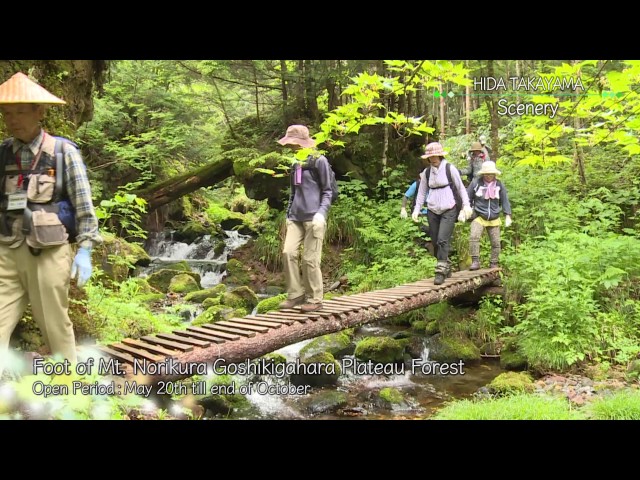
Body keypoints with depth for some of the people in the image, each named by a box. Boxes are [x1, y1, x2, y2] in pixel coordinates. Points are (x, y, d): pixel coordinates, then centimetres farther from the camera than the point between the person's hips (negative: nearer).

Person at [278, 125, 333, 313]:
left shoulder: (319, 161, 0)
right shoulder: (296, 164, 20)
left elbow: (327, 191, -2)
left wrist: (321, 213, -16)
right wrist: (288, 214, 22)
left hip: (313, 217, -6)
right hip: (296, 218, 6)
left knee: (310, 259, -6)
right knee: (288, 252, -7)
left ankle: (314, 299, 4)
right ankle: (295, 294, 3)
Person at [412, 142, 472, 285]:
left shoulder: (450, 169, -3)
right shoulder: (426, 172, 7)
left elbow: (460, 188, 4)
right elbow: (422, 192, 15)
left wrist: (466, 205, -1)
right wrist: (417, 209, 8)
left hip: (449, 210, -4)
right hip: (433, 211, 4)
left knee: (443, 240, -15)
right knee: (435, 242, 6)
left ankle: (440, 272, -12)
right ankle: (447, 267, 24)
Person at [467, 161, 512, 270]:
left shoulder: (499, 185, 2)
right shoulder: (476, 183, -5)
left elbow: (505, 200, 7)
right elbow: (468, 197, 3)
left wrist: (507, 216, 3)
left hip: (494, 219, 2)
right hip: (479, 217, -2)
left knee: (496, 242, 5)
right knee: (474, 237, -23)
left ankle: (494, 264, 20)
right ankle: (475, 262, -17)